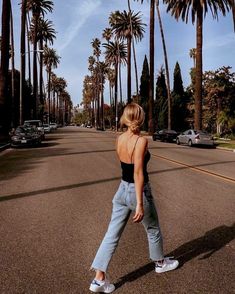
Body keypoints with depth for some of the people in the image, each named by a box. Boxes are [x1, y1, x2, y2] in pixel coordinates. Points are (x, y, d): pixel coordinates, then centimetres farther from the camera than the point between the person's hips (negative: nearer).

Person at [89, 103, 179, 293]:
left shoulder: (120, 139, 0)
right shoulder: (141, 141, -21)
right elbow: (138, 173, -26)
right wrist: (140, 204, -25)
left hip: (122, 190, 6)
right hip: (138, 192, -6)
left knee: (112, 234, 9)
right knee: (153, 229, 20)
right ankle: (160, 263, 44)